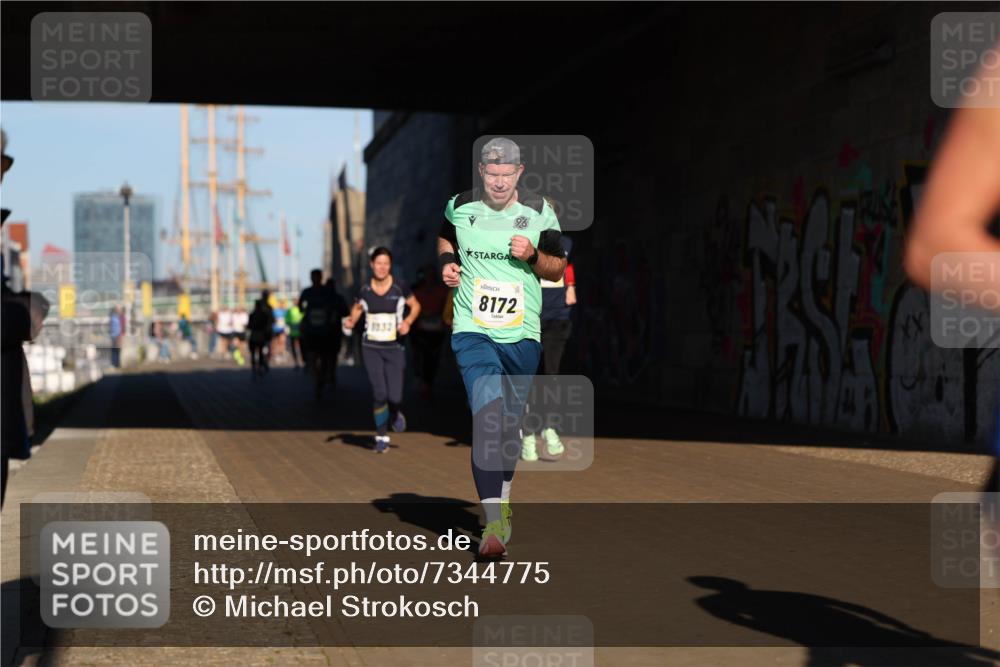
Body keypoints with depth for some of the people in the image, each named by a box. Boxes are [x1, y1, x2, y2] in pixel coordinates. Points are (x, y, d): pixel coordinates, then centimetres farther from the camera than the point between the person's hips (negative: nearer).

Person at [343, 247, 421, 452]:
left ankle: (395, 413, 31)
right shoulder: (364, 290, -1)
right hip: (371, 348, 0)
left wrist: (408, 322, -10)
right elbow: (357, 308, 16)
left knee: (394, 396, -7)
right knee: (379, 393, -10)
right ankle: (381, 437, 7)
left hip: (394, 348, 0)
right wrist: (351, 321, -4)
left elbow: (416, 306, 7)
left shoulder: (400, 287, -5)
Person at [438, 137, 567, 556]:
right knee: (487, 418, -19)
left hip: (522, 335, 2)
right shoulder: (460, 207, 4)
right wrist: (447, 262, 7)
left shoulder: (539, 212, 3)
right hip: (473, 330, -2)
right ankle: (494, 521, -25)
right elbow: (445, 238, 27)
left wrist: (533, 255, -10)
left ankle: (501, 499, 36)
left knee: (510, 423, 12)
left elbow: (558, 270, 10)